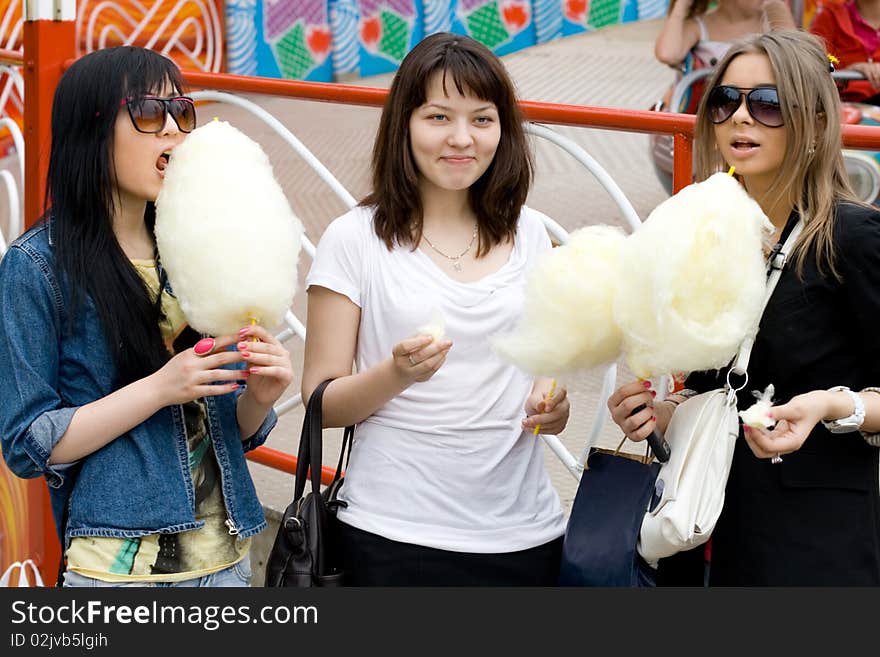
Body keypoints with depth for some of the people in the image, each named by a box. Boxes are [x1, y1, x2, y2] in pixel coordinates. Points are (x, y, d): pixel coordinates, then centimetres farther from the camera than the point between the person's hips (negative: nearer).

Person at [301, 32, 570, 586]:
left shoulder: (529, 234, 6)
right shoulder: (355, 238, -5)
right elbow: (323, 403, -5)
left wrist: (553, 404, -2)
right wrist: (397, 373, -22)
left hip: (524, 528, 4)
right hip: (397, 535, -3)